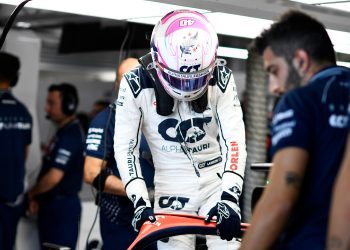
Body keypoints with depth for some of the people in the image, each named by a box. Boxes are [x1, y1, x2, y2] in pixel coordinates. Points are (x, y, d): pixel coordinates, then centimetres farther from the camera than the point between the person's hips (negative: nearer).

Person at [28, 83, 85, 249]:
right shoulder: (64, 132, 14)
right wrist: (37, 198, 10)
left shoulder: (69, 136, -19)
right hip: (53, 204, 10)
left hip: (62, 206, -10)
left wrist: (32, 193, -6)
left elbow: (54, 177, -24)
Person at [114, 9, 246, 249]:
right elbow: (126, 148, -11)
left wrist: (230, 198, -30)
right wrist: (140, 202, -20)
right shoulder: (136, 85, -14)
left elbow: (234, 140, -17)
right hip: (172, 191, 0)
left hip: (216, 183, 1)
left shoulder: (222, 80, -12)